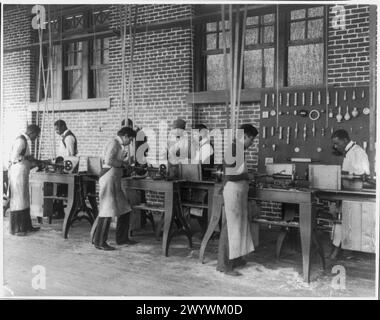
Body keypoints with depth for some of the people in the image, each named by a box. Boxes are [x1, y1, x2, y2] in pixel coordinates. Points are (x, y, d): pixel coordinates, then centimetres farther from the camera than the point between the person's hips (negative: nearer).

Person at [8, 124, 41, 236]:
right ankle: (16, 229, 5)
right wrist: (28, 158, -13)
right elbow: (14, 158, -23)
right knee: (18, 201, -3)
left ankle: (26, 226, 22)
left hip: (22, 174, 10)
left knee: (25, 201, 14)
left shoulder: (26, 141, 15)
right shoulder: (21, 140, -16)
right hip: (17, 174, -10)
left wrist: (34, 162, 12)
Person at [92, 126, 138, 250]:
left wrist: (123, 163, 10)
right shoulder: (114, 143, -12)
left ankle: (122, 238, 24)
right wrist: (122, 164, -13)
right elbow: (108, 161, -25)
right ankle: (99, 242, 1)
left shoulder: (118, 145, 19)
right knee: (107, 211, -7)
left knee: (124, 210, 13)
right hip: (109, 180, -11)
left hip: (115, 182, 11)